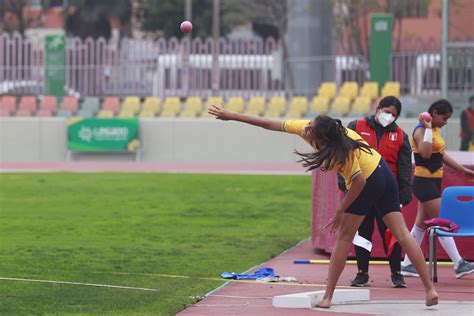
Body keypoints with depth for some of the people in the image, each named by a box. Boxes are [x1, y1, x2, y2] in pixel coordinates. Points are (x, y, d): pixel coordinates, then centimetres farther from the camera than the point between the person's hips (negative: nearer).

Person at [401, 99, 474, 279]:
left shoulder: (436, 130, 13)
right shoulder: (421, 131, -15)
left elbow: (441, 155, 23)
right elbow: (425, 153, -32)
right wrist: (428, 128, -28)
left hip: (433, 182, 10)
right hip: (424, 181, -10)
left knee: (422, 223, 11)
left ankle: (408, 264, 16)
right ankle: (458, 264, -6)